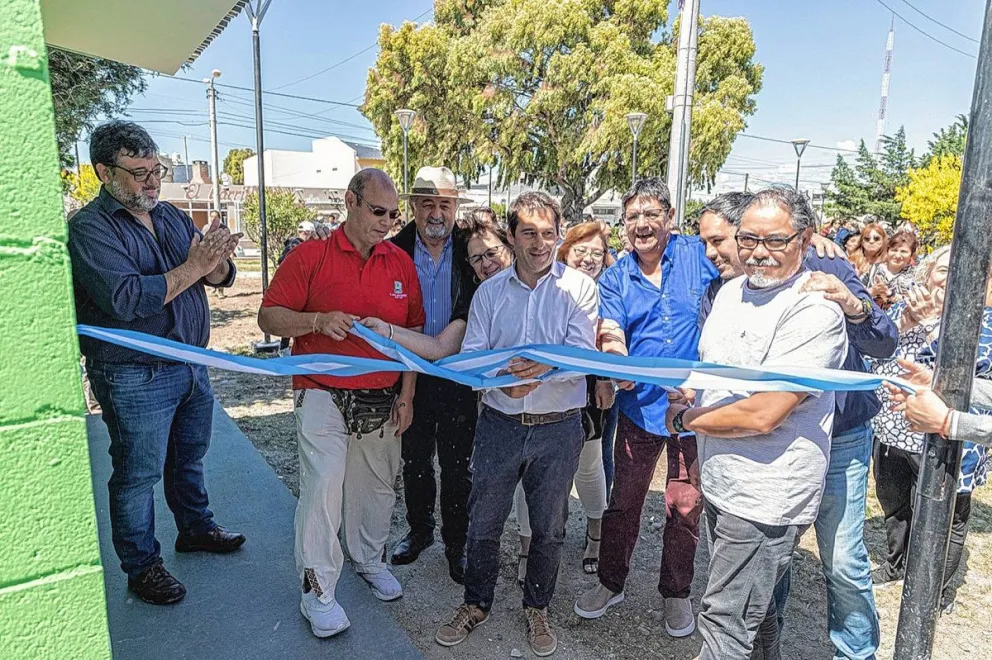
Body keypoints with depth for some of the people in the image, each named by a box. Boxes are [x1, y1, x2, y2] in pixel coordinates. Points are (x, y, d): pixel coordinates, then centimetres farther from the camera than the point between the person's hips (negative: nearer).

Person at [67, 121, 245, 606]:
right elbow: (126, 298, -26)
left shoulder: (172, 216, 7)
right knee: (138, 474, 8)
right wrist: (193, 267, -24)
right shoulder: (89, 228, -13)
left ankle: (195, 528, 42)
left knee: (189, 458, 22)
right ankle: (141, 566, 25)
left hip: (191, 365, 7)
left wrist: (216, 258, -22)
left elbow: (223, 277, 1)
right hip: (135, 378, -6)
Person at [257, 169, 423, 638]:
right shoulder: (310, 256, -5)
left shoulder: (401, 263, 5)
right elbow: (268, 317, -6)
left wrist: (407, 395, 4)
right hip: (324, 396, -4)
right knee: (323, 485, -9)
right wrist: (319, 321, -25)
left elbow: (413, 332, 8)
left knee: (377, 487, 15)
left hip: (382, 400, 4)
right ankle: (318, 590, 11)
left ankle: (370, 560, 39)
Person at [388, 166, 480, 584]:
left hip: (459, 377, -1)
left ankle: (456, 542, 30)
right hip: (410, 376, 2)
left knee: (457, 465, 11)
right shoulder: (395, 250, -2)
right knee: (414, 460, 17)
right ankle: (419, 531, 39)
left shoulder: (470, 251, -4)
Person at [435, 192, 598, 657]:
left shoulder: (579, 287, -4)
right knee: (483, 523, 13)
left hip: (558, 426, -1)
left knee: (548, 528, 15)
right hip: (498, 423, 2)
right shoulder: (490, 291, 3)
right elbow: (468, 356, -4)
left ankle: (537, 609, 39)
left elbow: (582, 356, -14)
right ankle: (476, 604, 37)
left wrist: (546, 366, -35)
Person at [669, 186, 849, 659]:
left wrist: (684, 419, -10)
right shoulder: (731, 290, 6)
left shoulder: (815, 312, -19)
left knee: (724, 622, 3)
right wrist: (698, 463, 13)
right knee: (754, 608, 26)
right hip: (721, 484, 8)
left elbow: (762, 415, -25)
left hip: (765, 499, -8)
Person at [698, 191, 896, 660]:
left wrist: (854, 306, -35)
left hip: (837, 442, -3)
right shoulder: (717, 296, -2)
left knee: (843, 561, 3)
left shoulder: (824, 273, -12)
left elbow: (884, 347, -14)